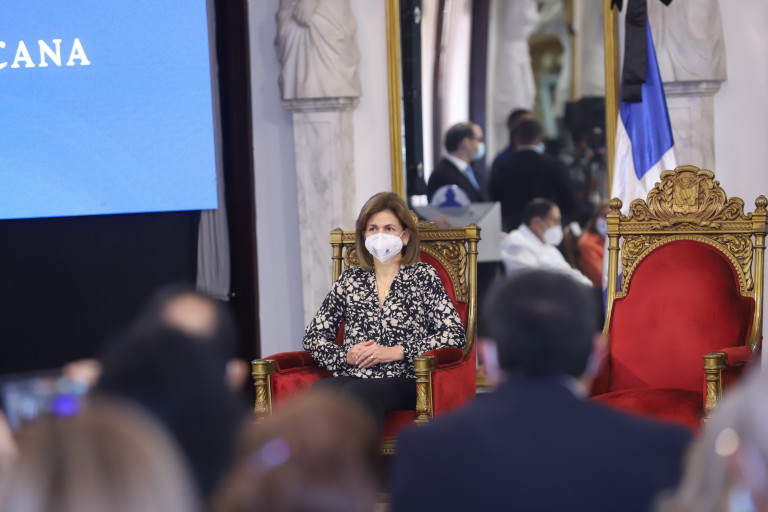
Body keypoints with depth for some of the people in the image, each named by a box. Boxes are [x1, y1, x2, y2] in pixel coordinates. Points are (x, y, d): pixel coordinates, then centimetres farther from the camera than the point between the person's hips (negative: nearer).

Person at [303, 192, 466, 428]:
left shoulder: (423, 276, 11)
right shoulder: (350, 280, 20)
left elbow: (454, 334, 0)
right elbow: (313, 335, 20)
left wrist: (396, 352, -8)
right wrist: (345, 355, -1)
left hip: (403, 381, -3)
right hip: (351, 377, 3)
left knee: (356, 393, -38)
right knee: (319, 390, -34)